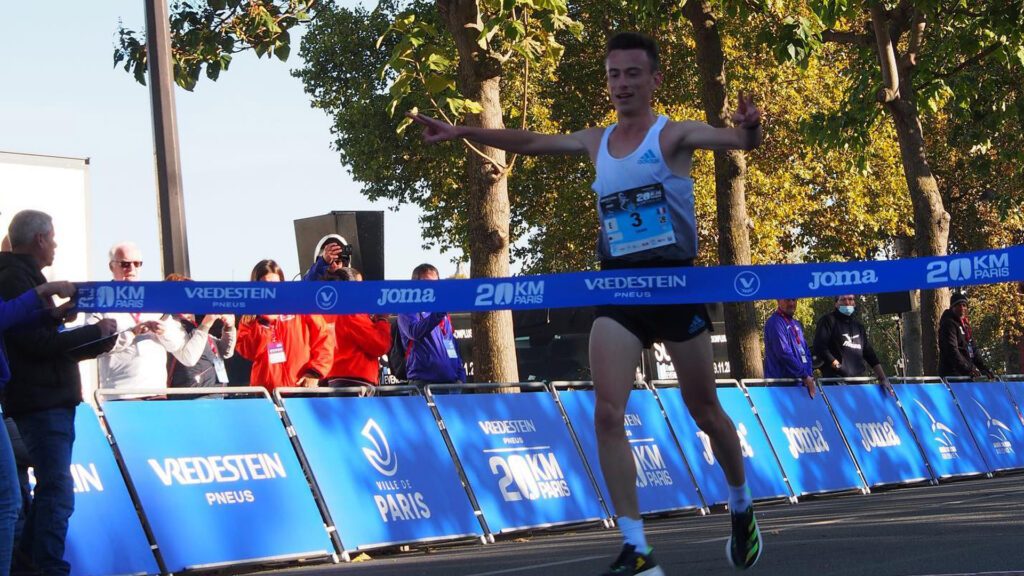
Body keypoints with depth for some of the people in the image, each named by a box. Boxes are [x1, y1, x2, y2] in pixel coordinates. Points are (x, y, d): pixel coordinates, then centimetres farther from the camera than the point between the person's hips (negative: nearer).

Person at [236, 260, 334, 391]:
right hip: (266, 392, 1)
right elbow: (248, 352, -3)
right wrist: (265, 321, -8)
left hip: (302, 389, -1)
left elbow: (324, 338, 2)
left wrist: (314, 372, -7)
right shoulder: (250, 317, 10)